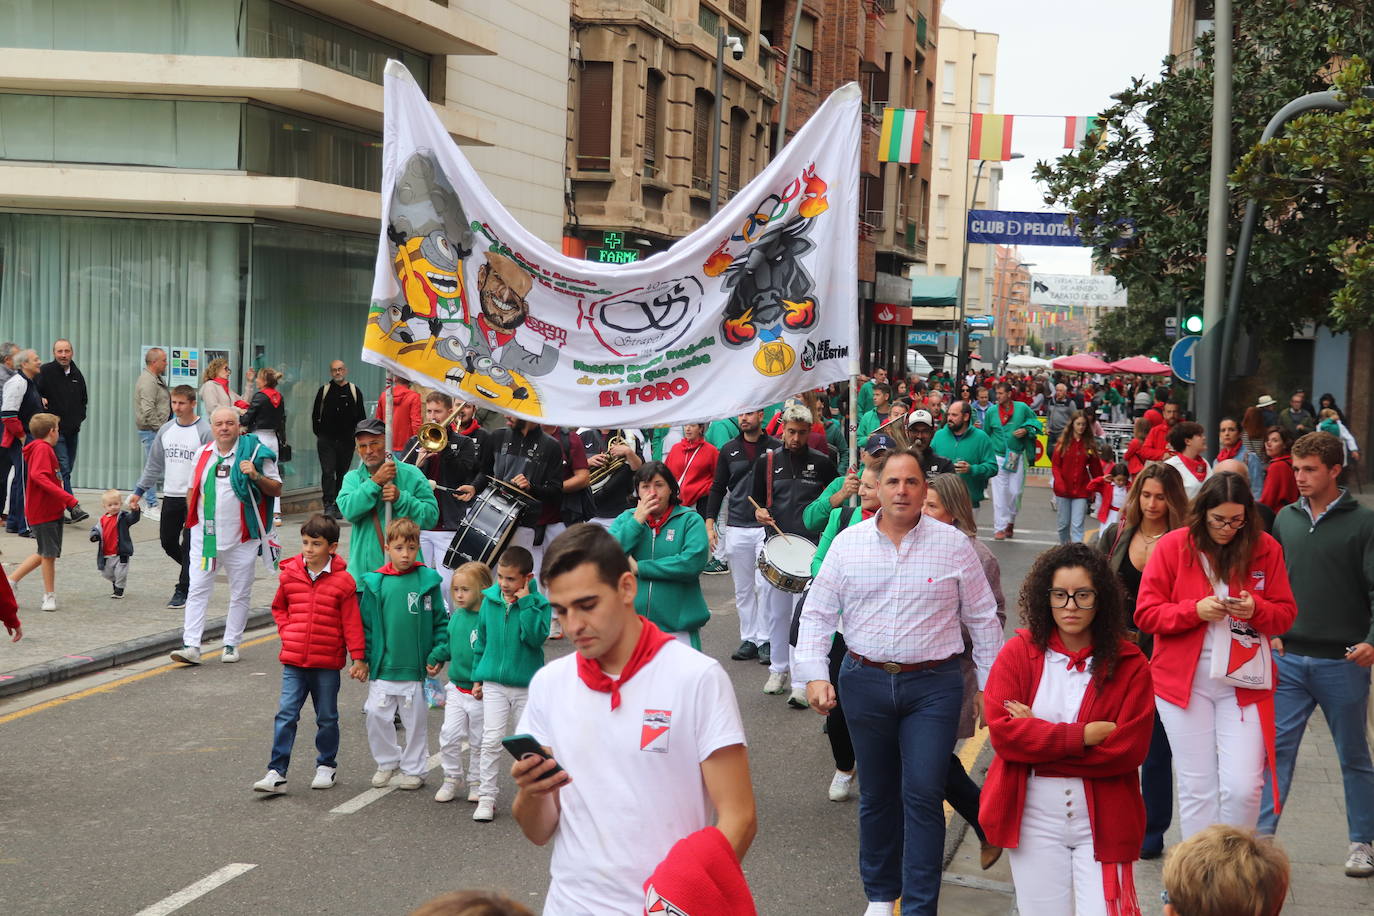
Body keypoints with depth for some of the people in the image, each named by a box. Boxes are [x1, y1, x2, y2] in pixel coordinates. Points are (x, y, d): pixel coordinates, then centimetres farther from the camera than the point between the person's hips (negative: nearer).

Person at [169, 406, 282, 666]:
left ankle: (231, 644, 18)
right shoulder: (203, 454, 11)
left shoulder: (254, 452, -3)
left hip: (241, 538, -3)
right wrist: (194, 517, 9)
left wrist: (256, 477, -19)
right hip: (205, 536, 3)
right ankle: (191, 645, -4)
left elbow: (276, 489, -2)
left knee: (240, 593, 6)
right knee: (197, 590, -3)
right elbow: (193, 490, 21)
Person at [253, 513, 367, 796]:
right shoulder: (289, 574, 2)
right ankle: (276, 772, -3)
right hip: (293, 661, 2)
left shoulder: (342, 581, -8)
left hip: (327, 663, -2)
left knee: (327, 718, 12)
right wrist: (287, 632, 3)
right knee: (286, 715, -4)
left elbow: (352, 622, -5)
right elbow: (278, 608, 18)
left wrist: (358, 658, -6)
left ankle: (326, 765, 29)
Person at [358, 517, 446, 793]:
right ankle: (387, 763, 23)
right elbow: (365, 623, 6)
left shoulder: (428, 581, -4)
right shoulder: (375, 583, -1)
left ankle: (413, 769, 23)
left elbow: (439, 621, 2)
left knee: (415, 719, 8)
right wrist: (362, 657, 1)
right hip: (382, 667, 1)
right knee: (377, 715, 4)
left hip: (416, 667, -1)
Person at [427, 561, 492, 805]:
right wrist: (434, 658, 8)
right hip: (456, 689, 5)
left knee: (478, 741, 9)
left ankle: (476, 783, 25)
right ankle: (452, 780, 17)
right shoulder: (455, 617, 5)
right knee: (449, 734, 0)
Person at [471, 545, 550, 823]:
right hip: (494, 684, 2)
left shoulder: (539, 604, -9)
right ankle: (486, 797, 2)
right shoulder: (490, 601, 0)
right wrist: (477, 677, 11)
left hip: (527, 685, -2)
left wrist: (525, 603, -23)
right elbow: (481, 641, 10)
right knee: (491, 741, -5)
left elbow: (537, 637, -24)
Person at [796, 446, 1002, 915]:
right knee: (876, 795, 13)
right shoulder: (848, 543, 2)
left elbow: (983, 619, 5)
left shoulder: (953, 545, -1)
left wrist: (989, 684, 5)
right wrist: (814, 675, -7)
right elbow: (817, 613, 4)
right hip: (865, 681, 2)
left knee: (923, 796, -6)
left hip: (932, 686, -2)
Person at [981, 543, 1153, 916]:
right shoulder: (1017, 654, -1)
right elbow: (1002, 732, -11)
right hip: (1034, 818, 1)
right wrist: (1083, 736, -17)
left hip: (1102, 819, -1)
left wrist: (1036, 734, -13)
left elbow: (1129, 749, -11)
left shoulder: (1130, 664, -2)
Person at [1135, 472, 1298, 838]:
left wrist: (1256, 609, -15)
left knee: (1244, 787, -7)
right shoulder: (1173, 546, -2)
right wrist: (1195, 610, -18)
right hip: (1185, 682, -1)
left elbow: (1286, 614, 7)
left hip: (1244, 683, 1)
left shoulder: (1266, 548, 2)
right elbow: (1146, 613, -2)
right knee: (1196, 789, 4)